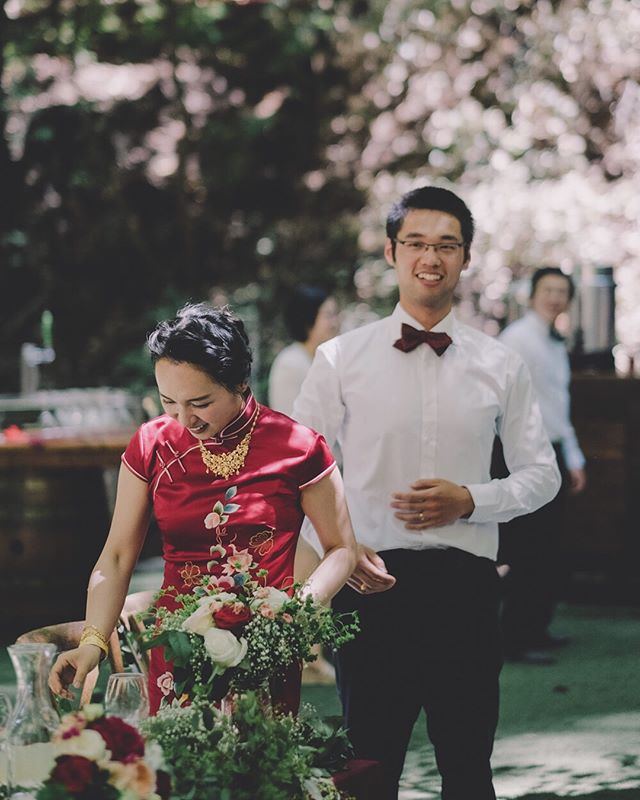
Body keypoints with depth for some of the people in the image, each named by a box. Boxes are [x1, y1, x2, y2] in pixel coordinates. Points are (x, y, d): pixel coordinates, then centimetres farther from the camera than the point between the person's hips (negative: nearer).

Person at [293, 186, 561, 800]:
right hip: (371, 580, -1)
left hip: (465, 582, 1)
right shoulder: (340, 360, 3)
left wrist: (470, 500, -7)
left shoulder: (499, 367, 7)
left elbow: (541, 473, 12)